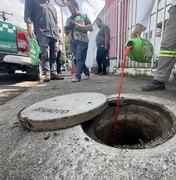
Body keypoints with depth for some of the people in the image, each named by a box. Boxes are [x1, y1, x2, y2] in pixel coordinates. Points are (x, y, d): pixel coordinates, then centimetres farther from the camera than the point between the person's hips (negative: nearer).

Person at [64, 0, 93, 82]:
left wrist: (79, 25, -12)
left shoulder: (83, 16, 8)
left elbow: (91, 28, -2)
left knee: (79, 59, -13)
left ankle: (77, 76, -12)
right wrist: (65, 29, 0)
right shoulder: (68, 19, 21)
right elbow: (67, 33, 23)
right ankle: (87, 73, 21)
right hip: (72, 41, 6)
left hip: (82, 41, -5)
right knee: (78, 59, 6)